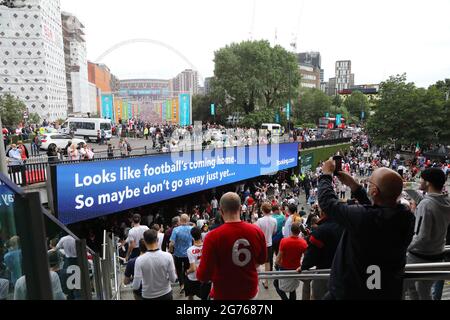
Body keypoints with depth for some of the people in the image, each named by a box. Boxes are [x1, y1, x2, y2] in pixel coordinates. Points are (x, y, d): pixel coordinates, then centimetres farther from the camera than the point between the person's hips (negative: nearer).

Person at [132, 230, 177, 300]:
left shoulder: (140, 260, -20)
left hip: (148, 296, 0)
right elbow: (173, 279, -12)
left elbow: (136, 286, -16)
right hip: (166, 295, 1)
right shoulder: (167, 256, -17)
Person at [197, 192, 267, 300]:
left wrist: (198, 273, 2)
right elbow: (262, 260, 5)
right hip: (250, 292, 3)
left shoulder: (213, 236, -24)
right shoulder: (257, 231, -12)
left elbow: (203, 275, -20)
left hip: (223, 295, -3)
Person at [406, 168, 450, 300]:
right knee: (425, 291, 20)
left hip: (420, 256, -6)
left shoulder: (426, 204, -25)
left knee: (411, 287, 13)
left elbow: (422, 237, -26)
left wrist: (406, 247, -12)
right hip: (438, 254, 7)